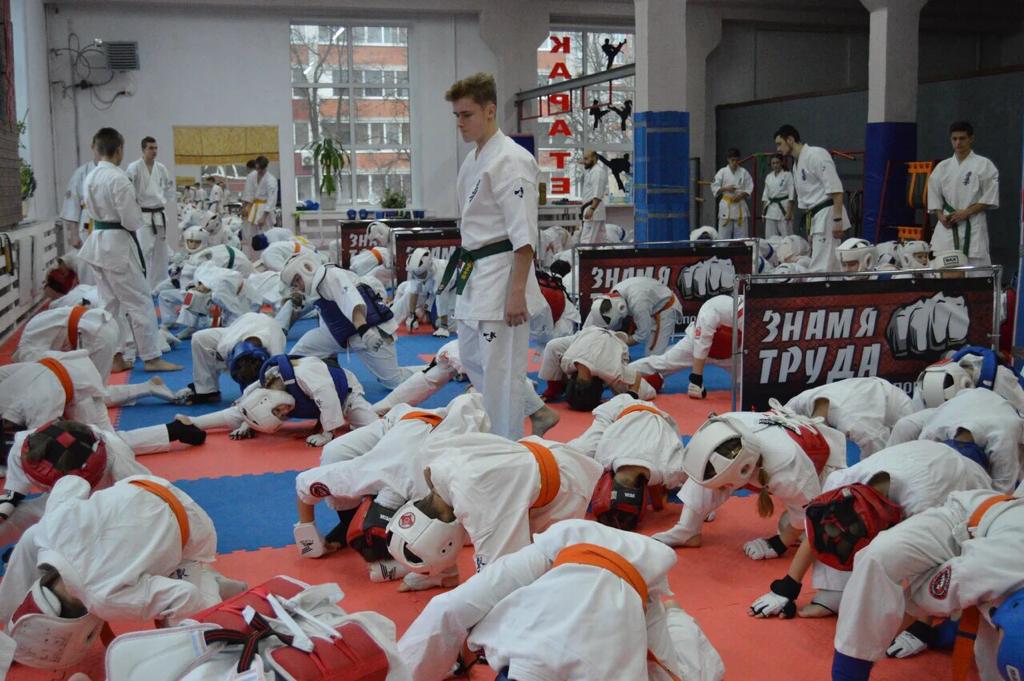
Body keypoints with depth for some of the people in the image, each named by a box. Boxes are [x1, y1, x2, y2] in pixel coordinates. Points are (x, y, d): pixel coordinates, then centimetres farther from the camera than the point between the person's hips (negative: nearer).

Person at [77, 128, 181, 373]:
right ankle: (152, 358, 1)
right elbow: (131, 220, -19)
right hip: (119, 244, -8)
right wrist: (139, 218, 1)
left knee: (112, 302, 15)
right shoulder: (118, 178, -19)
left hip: (98, 243, 9)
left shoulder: (90, 178, 6)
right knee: (140, 302, -2)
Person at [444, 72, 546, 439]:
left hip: (501, 275, -10)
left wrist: (517, 292, -22)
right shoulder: (473, 160, 13)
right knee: (472, 358, 18)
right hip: (474, 272, 10)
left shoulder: (511, 160, -15)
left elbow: (524, 235, -19)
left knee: (500, 370, -4)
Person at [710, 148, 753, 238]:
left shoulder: (744, 172, 3)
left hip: (740, 203, 1)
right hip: (726, 205, -1)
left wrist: (741, 195, -14)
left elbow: (749, 188, 3)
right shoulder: (722, 172, 1)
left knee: (741, 234, 3)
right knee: (724, 234, -2)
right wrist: (726, 188, -15)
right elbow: (714, 187, 0)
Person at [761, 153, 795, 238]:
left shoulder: (787, 175, -3)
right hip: (770, 209, 5)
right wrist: (763, 212, 10)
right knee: (770, 237, 4)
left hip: (783, 207, -5)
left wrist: (789, 212, -14)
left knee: (786, 236, -8)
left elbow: (792, 195, -8)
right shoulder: (768, 176, 12)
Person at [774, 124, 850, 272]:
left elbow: (835, 189, -18)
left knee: (820, 268, -12)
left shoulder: (816, 155, -11)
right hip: (815, 218, 9)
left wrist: (837, 219, -22)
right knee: (830, 266, 10)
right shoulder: (797, 164, 17)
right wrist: (810, 227, 20)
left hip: (827, 215, -9)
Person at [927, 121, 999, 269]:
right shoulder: (942, 167, 13)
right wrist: (941, 216, -1)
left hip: (973, 226, -3)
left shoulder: (984, 165, 2)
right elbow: (934, 196, 15)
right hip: (947, 226, 3)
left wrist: (966, 212, -10)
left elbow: (990, 198, -2)